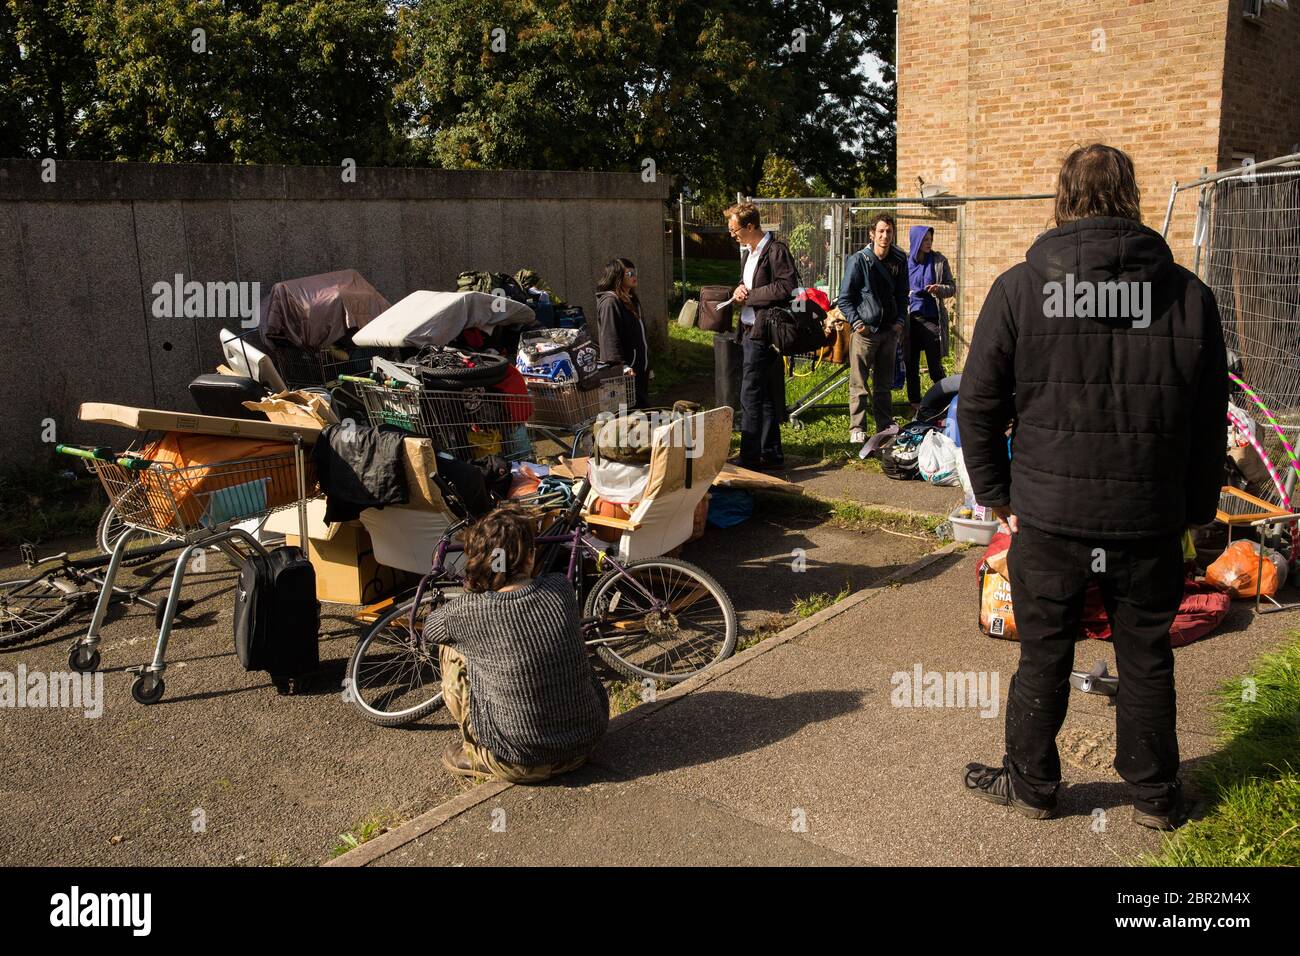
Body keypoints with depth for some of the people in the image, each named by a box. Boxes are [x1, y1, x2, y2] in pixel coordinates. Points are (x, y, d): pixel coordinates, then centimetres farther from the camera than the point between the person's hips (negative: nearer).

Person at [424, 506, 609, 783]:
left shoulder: (469, 612, -16)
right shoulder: (562, 588, -7)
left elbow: (430, 626, 8)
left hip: (522, 764, -4)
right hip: (587, 744, 4)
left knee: (451, 648, 8)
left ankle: (475, 755, 17)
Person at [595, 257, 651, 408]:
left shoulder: (632, 300, 16)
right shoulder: (610, 302, -14)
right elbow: (611, 341, -21)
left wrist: (648, 367, 23)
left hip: (640, 370, 10)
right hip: (626, 370, -10)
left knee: (643, 405, 12)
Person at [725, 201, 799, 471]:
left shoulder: (776, 250, -11)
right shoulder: (748, 251, 18)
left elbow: (787, 287, -20)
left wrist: (749, 295, -14)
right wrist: (739, 290, 4)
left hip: (763, 332, -10)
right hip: (749, 330, 10)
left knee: (750, 396, -9)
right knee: (766, 396, 13)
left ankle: (750, 457, -5)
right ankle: (771, 454, 20)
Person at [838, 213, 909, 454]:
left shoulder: (899, 261, 6)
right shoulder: (859, 260, -7)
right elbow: (844, 299, -5)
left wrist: (900, 321, 5)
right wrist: (856, 322, -15)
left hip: (889, 331, 5)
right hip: (865, 330, -4)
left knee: (884, 383, 13)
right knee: (858, 383, -2)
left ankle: (885, 427, 21)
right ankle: (857, 429, 5)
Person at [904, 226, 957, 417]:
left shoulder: (939, 260, 3)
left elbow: (952, 288, 7)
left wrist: (939, 289, -13)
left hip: (932, 319, -2)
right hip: (910, 319, 2)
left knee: (935, 367, -4)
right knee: (911, 366, 7)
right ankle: (915, 407, 17)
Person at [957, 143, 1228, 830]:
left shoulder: (1019, 288, -8)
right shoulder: (1189, 294, -2)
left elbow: (978, 404, -5)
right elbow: (1209, 420, 4)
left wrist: (994, 493, 6)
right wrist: (1197, 508, 15)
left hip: (1047, 516, -2)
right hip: (1151, 520, 2)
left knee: (1043, 658, 12)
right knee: (1146, 658, 17)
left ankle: (1031, 784, 29)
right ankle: (1154, 796, 32)